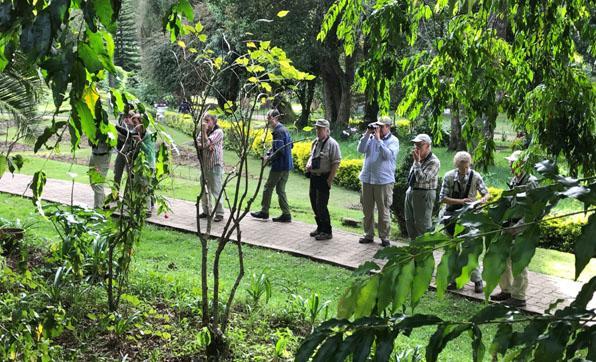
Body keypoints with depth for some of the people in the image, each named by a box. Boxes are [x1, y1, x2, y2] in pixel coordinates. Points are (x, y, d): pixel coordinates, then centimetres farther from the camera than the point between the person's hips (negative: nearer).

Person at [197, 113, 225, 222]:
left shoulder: (218, 132, -8)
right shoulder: (203, 132, 14)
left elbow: (206, 142, -19)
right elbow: (198, 144, 0)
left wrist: (204, 130, -13)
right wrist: (207, 146, -17)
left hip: (215, 165, -7)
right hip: (204, 165, 7)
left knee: (216, 191, -5)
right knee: (204, 190, 13)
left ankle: (219, 213, 2)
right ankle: (206, 211, 24)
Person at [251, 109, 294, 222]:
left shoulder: (278, 131, -18)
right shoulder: (284, 129, 13)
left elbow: (279, 151, -24)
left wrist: (269, 158, -9)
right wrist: (268, 153, 11)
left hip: (279, 165, -9)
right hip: (287, 165, 9)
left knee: (268, 187, 5)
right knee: (280, 189, 13)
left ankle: (264, 212, 15)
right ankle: (286, 214, 12)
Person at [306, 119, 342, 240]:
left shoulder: (332, 144, -13)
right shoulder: (315, 142, 12)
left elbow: (336, 164, -15)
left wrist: (330, 180, -18)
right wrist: (308, 164, 3)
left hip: (324, 178, -8)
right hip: (313, 177, 8)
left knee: (321, 206, -8)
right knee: (314, 205, 14)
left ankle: (327, 232, 3)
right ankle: (320, 228, 29)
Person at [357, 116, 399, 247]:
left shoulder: (393, 140, -2)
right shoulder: (371, 137, 7)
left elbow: (388, 155, -17)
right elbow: (361, 149, -4)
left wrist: (378, 139, -16)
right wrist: (367, 134, -10)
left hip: (384, 180, -4)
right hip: (367, 178, 4)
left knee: (383, 210, 1)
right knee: (367, 209, 11)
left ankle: (384, 236, 11)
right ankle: (368, 234, 23)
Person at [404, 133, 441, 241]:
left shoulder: (433, 162, -18)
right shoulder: (419, 158, 9)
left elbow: (421, 179, -27)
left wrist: (417, 161, -23)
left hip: (423, 195, -9)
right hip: (411, 192, 9)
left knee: (422, 224, -4)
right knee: (410, 222, 17)